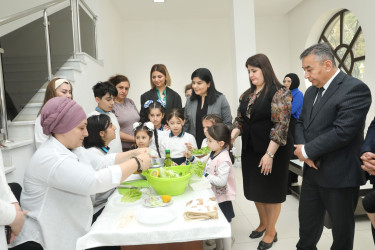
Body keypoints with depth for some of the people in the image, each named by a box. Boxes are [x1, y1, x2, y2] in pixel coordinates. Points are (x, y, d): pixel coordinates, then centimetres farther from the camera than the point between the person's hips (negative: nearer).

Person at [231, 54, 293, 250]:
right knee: (255, 189, 16)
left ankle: (271, 232, 27)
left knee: (270, 190, 8)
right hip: (250, 150, 7)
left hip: (272, 152, -6)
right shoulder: (247, 95, 9)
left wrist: (270, 154, -21)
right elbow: (240, 120, 13)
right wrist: (230, 138, -5)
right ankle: (263, 224, 38)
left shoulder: (279, 93, -13)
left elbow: (281, 125, -19)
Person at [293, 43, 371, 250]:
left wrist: (307, 150, -15)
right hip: (312, 171, 7)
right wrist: (303, 149, -7)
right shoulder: (312, 91, 10)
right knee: (307, 225, 18)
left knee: (342, 229, 14)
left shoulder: (355, 89, -16)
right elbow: (301, 123, 12)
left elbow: (342, 132, -25)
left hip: (340, 175, -7)